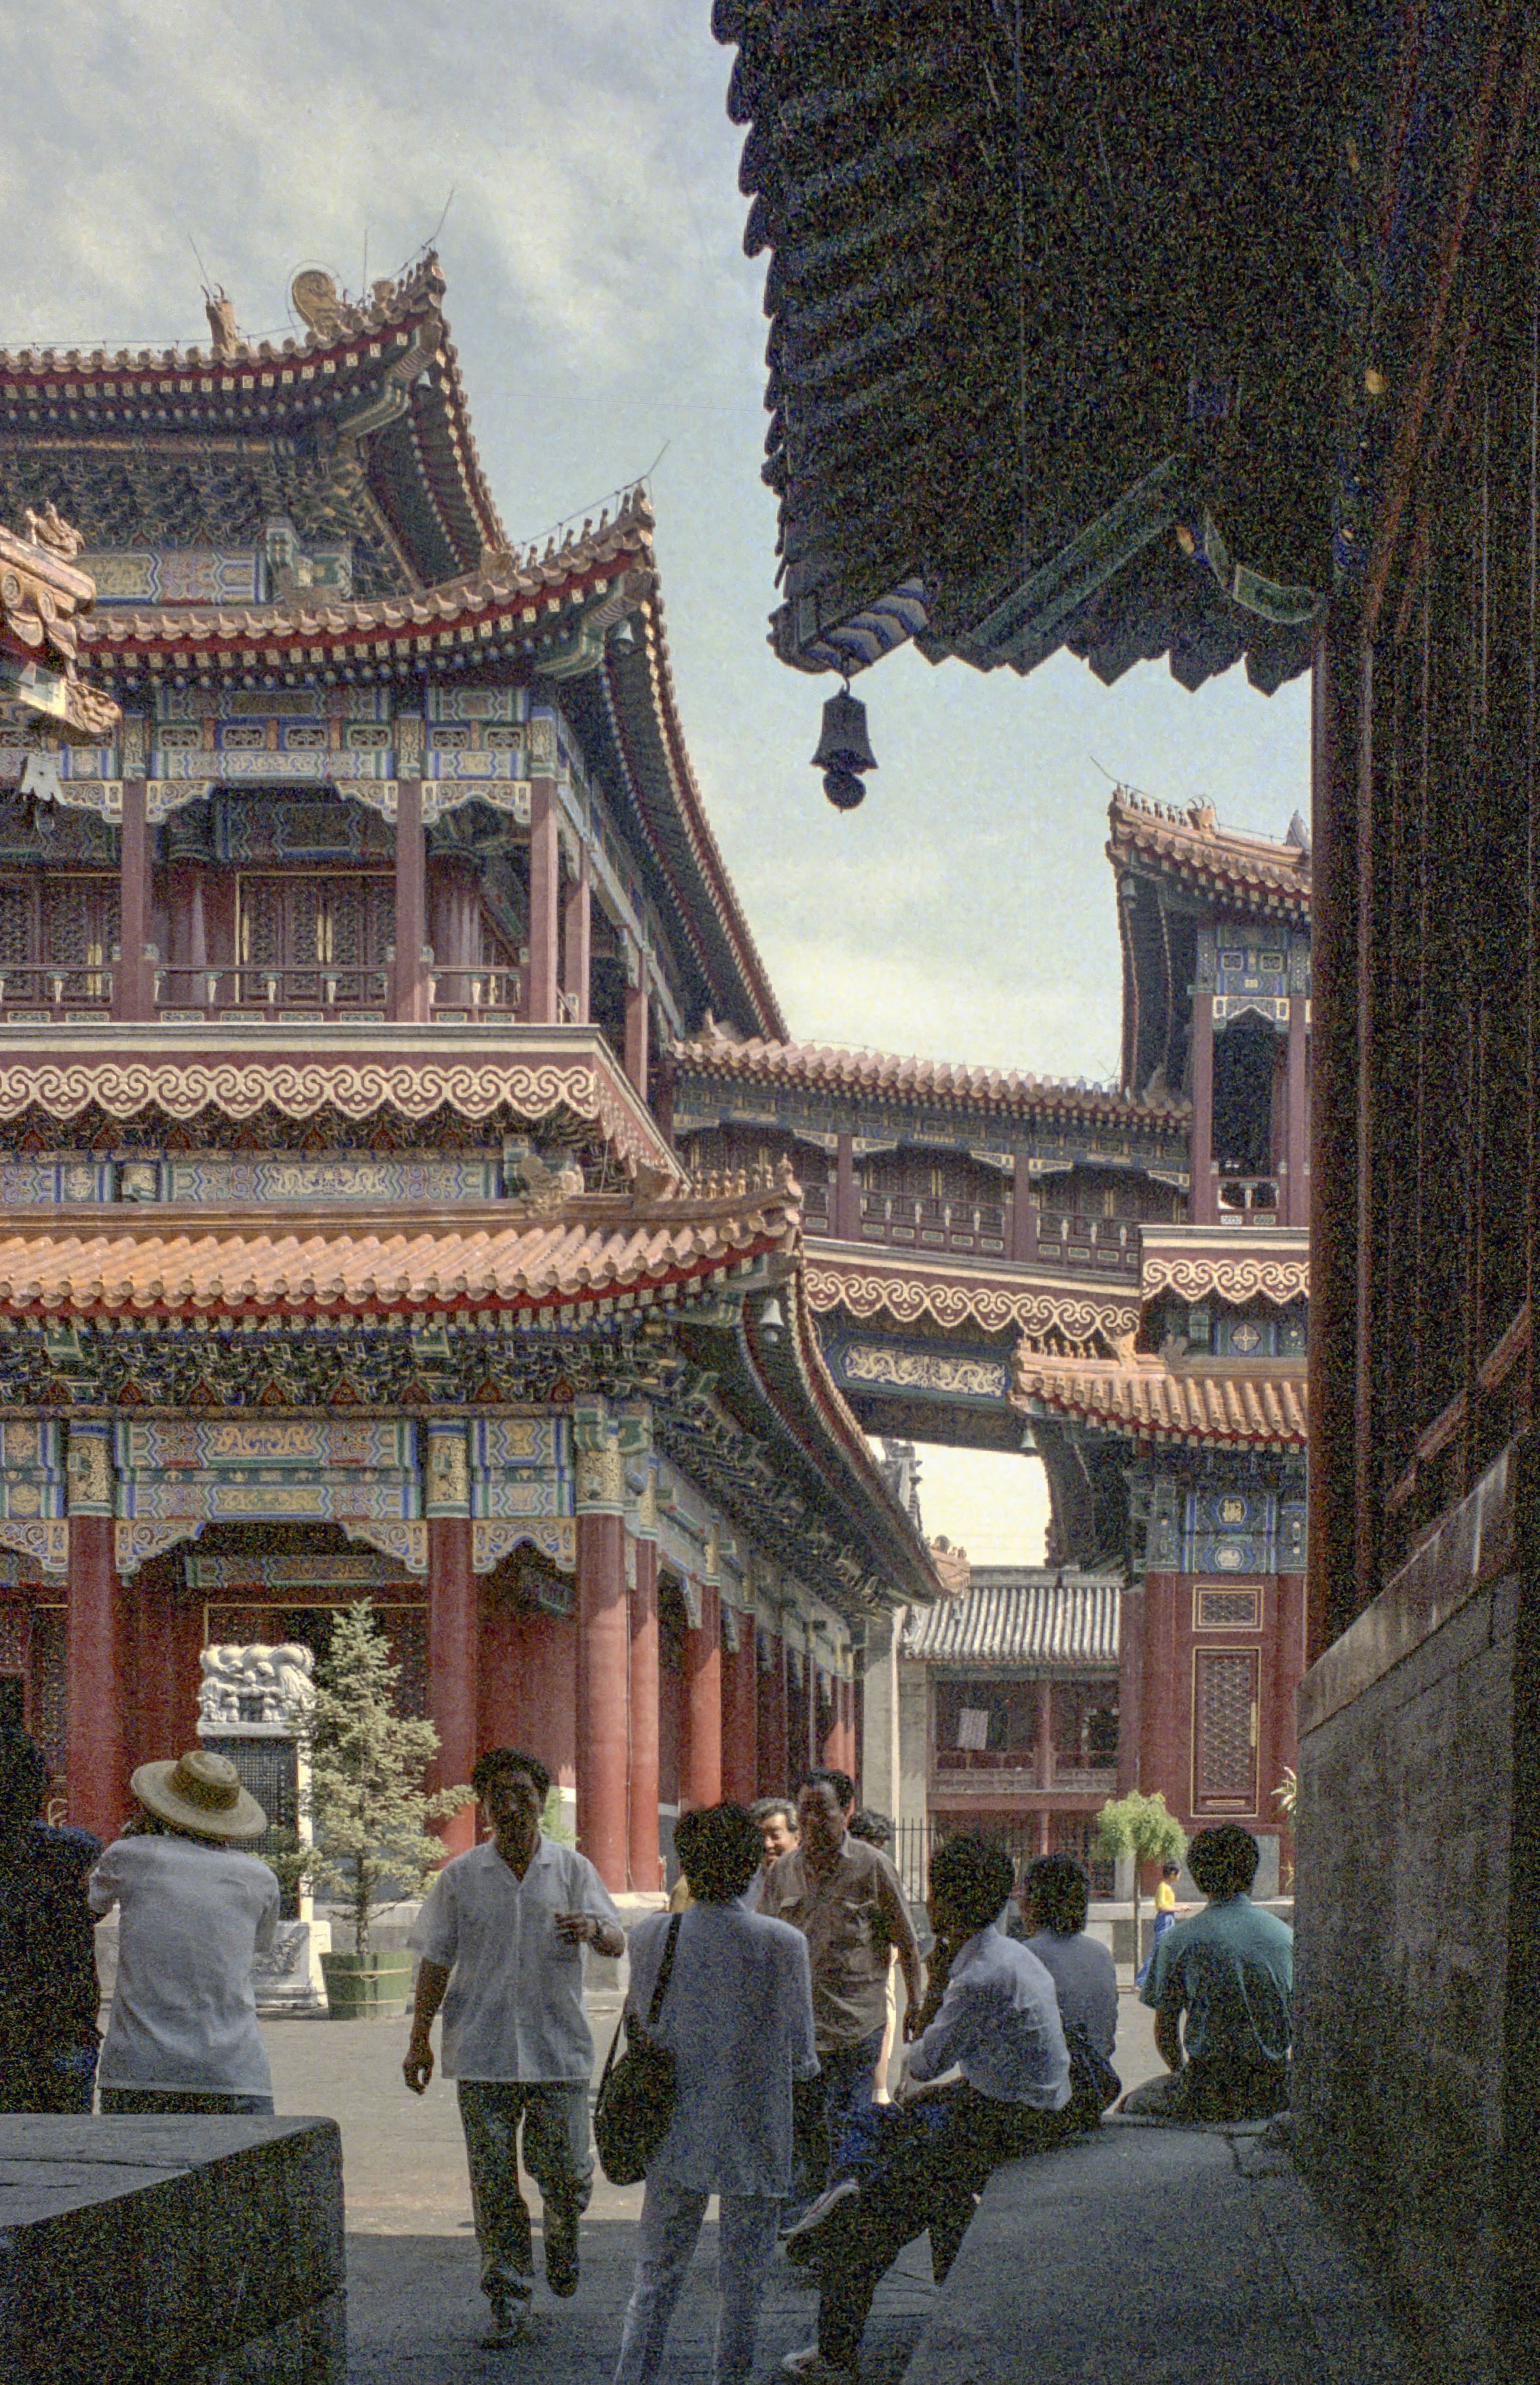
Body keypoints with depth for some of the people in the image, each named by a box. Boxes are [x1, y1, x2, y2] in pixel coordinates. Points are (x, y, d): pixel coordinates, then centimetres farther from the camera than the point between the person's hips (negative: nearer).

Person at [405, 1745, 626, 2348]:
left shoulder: (571, 1869, 4)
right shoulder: (461, 1876, 6)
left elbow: (617, 1942, -2)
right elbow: (436, 1962, 10)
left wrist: (592, 1928, -26)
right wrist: (420, 2039, 6)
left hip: (557, 2047, -1)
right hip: (483, 2050, 1)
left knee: (563, 2172, -1)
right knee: (493, 2183, -1)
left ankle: (563, 2232, 33)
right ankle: (508, 2298, 8)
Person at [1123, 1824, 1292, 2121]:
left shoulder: (1179, 1940, -4)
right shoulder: (1286, 1935, 7)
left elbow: (1165, 2032, 1)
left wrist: (1182, 2074, 19)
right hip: (1275, 2092, 4)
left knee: (1132, 2105, 21)